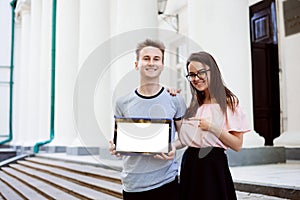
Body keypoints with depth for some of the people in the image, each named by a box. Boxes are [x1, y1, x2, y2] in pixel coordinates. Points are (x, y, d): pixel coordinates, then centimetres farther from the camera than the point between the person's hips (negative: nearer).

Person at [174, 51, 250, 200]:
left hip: (214, 166, -5)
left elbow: (237, 145, -8)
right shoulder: (194, 104, 12)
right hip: (189, 164, 5)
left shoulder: (228, 102, -4)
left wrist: (214, 127, -18)